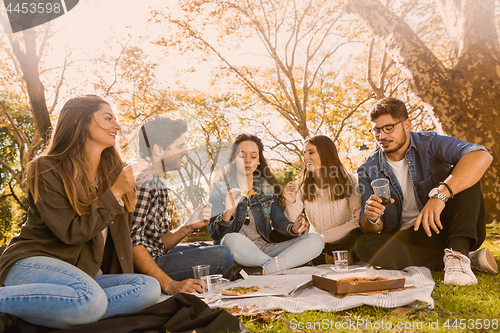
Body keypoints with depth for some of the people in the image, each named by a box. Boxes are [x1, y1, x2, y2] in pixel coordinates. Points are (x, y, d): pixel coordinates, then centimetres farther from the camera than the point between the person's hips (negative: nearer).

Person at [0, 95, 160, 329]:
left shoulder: (114, 171, 12)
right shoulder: (46, 170, -5)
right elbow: (72, 233, -15)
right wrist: (115, 193, -16)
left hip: (82, 276, 7)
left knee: (149, 287, -22)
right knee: (92, 299, -38)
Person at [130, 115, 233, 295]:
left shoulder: (159, 184, 14)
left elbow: (159, 243, 10)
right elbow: (132, 242, -26)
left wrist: (188, 227, -6)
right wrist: (170, 285, -30)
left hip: (155, 257, 10)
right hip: (137, 270, -10)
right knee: (222, 256, -18)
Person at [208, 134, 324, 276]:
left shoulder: (266, 186, 14)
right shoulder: (220, 187, 1)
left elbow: (278, 220, 8)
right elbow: (213, 234, -6)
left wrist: (293, 228, -15)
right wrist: (227, 214, -29)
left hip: (265, 250, 4)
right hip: (237, 253, -4)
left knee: (315, 241, -15)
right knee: (232, 240, -40)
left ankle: (264, 270, -29)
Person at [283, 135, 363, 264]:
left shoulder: (348, 181, -3)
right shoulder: (301, 186, 2)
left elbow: (359, 219, -13)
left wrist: (325, 237, -19)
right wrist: (291, 203, -23)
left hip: (346, 243, -2)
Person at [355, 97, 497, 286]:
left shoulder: (429, 144, -8)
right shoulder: (368, 172, 0)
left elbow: (482, 156, -28)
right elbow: (368, 227, -2)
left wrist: (440, 194, -42)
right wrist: (371, 219, -29)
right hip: (408, 239, 2)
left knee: (461, 173, -21)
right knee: (365, 245, -29)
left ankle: (458, 252, -33)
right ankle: (470, 259, -21)